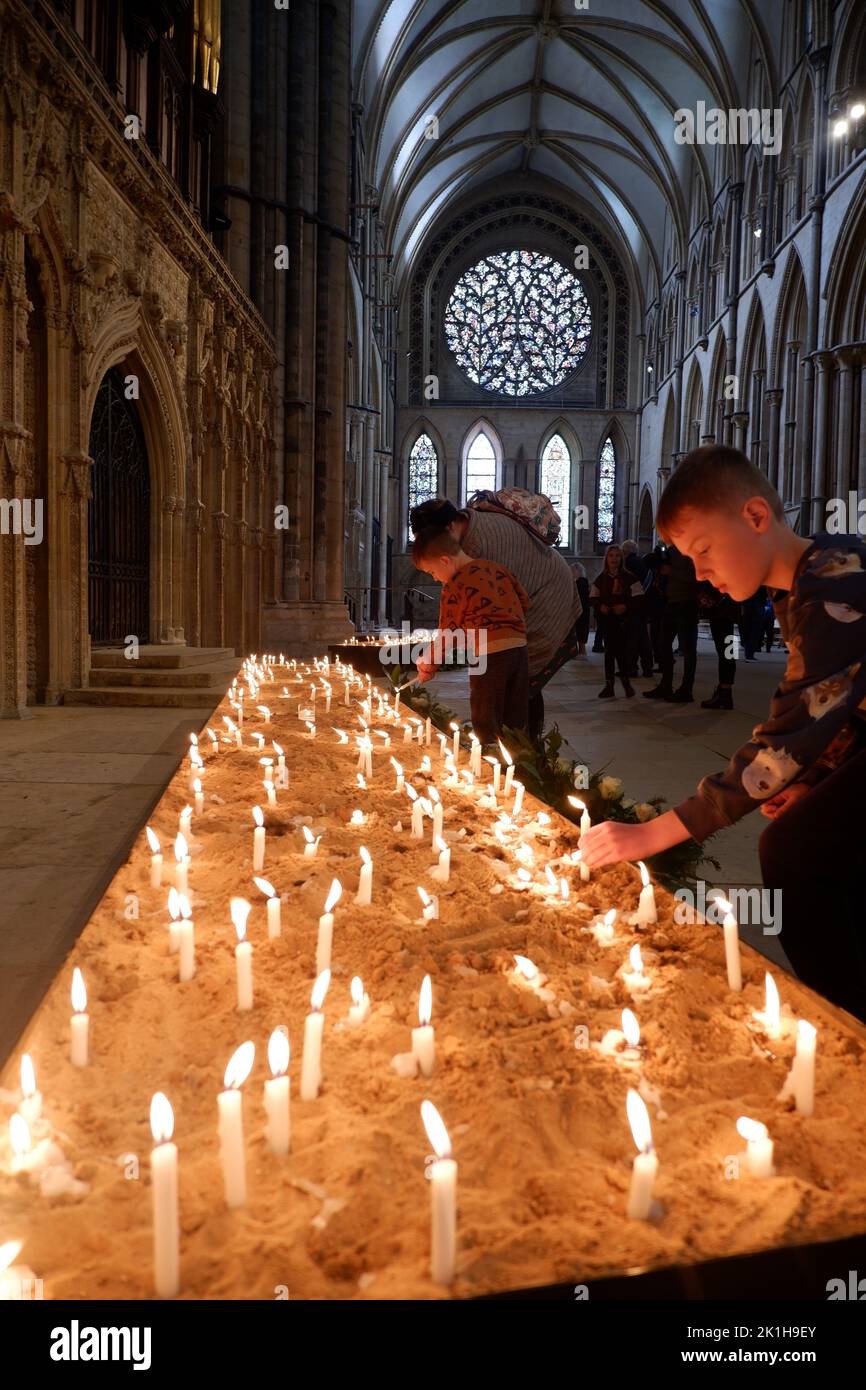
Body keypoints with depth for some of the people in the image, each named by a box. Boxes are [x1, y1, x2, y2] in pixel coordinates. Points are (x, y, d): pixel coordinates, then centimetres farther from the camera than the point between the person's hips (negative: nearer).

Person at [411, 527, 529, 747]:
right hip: (519, 648, 7)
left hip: (489, 655, -6)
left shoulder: (453, 587, -5)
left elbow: (448, 635, 0)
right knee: (517, 726, 13)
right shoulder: (497, 569, 12)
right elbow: (524, 602, 16)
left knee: (487, 728, 3)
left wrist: (428, 663, 15)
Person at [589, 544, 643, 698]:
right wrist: (600, 606, -8)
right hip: (606, 619, 3)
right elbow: (593, 597, 12)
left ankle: (625, 680, 13)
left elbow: (639, 598, -2)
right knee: (609, 651, 4)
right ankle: (609, 684, 8)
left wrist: (626, 606, -16)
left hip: (623, 620, -2)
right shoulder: (601, 578, 8)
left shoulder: (628, 577, 0)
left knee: (621, 651, -5)